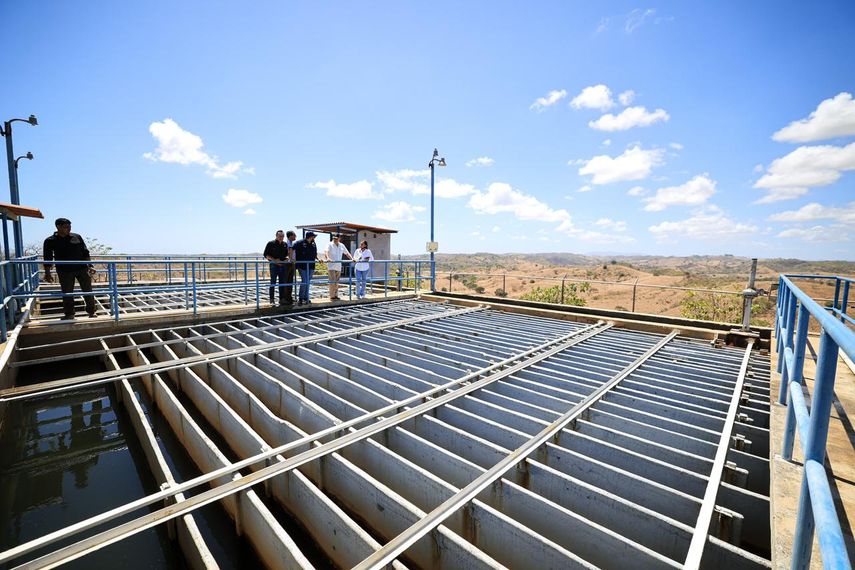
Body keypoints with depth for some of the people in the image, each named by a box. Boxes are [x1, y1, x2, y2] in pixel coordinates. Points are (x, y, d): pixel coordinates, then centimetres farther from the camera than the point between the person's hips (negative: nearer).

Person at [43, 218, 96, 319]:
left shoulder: (77, 237, 5)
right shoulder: (50, 241, 1)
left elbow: (85, 252, 8)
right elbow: (48, 258, 1)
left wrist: (90, 266, 1)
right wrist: (47, 273, -5)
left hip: (82, 268, 1)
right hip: (65, 271, -1)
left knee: (87, 290, 3)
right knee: (67, 293, 6)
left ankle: (91, 312, 13)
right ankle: (69, 314, 18)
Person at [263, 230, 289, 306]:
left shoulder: (285, 244, 11)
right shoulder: (271, 243, -2)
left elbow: (287, 254, 21)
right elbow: (266, 255, -4)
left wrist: (286, 258, -1)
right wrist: (275, 260, -15)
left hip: (283, 265, 4)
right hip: (274, 265, -4)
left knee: (283, 283, 7)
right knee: (273, 283, 0)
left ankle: (282, 299, 13)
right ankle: (272, 299, 6)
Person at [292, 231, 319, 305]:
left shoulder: (313, 244, 9)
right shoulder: (300, 243, -10)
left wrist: (318, 259, 5)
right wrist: (293, 259, -20)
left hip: (311, 266, 6)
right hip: (302, 266, -6)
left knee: (308, 282, 10)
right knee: (304, 281, -9)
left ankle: (306, 298, 19)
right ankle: (301, 299, 2)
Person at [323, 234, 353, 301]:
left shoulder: (342, 245, 11)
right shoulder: (330, 245, -5)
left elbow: (347, 253, 19)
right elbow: (326, 252, -21)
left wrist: (352, 259, 4)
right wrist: (328, 258, -40)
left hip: (338, 266, 5)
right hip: (331, 266, -5)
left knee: (336, 282, 9)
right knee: (332, 281, -11)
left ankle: (335, 295, 16)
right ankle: (332, 296, -7)